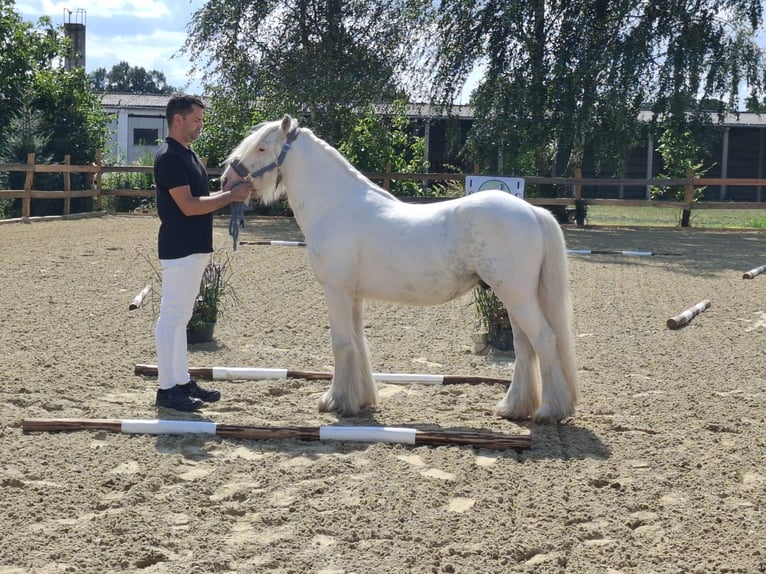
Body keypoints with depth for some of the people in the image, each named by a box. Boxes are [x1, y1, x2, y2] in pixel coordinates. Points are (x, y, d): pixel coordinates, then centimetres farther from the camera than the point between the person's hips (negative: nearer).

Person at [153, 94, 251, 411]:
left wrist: (230, 192, 5)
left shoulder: (188, 154, 15)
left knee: (180, 317, 14)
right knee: (171, 316, -4)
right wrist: (231, 196, -17)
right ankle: (167, 388, 2)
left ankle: (182, 381, 22)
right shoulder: (169, 157, -16)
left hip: (195, 248, 10)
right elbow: (188, 206, -21)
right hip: (179, 250, -10)